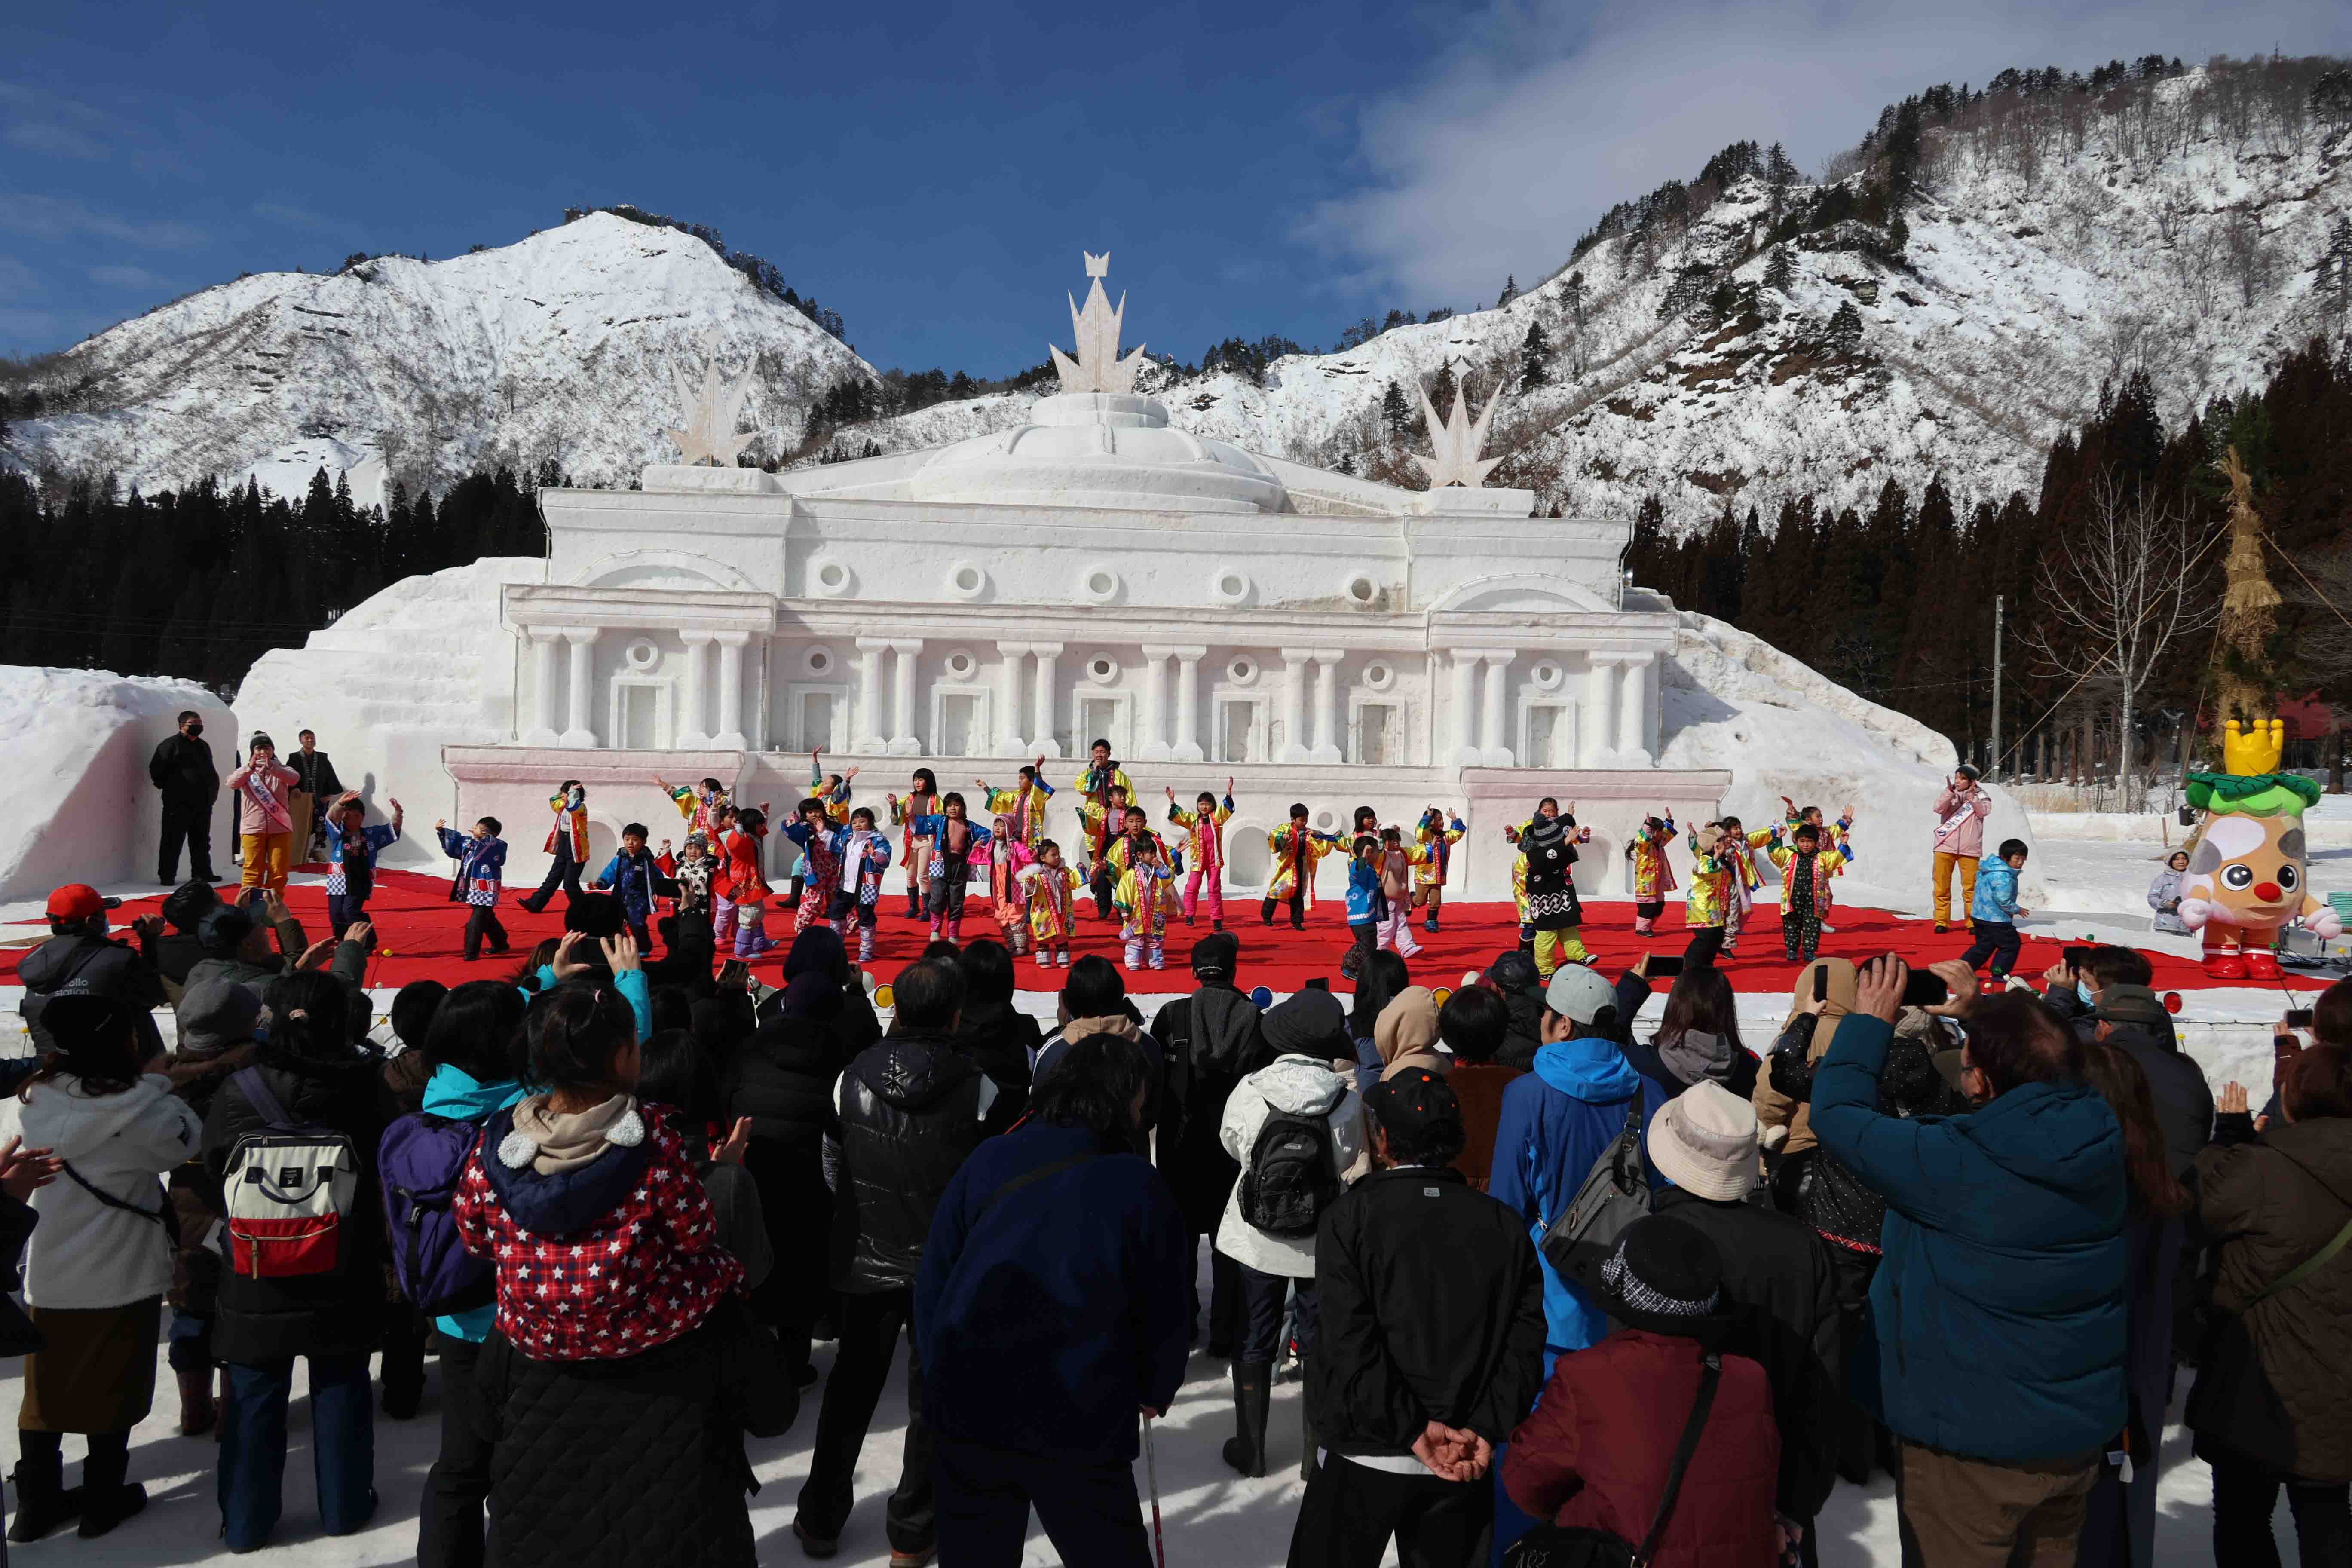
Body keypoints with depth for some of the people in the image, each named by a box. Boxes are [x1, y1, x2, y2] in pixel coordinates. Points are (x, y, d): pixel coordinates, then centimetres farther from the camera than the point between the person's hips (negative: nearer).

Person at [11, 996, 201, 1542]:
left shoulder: (37, 1100, -7)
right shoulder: (137, 1108, -23)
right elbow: (183, 1142, -8)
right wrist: (159, 1082, -3)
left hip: (48, 1276, 5)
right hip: (122, 1276, -4)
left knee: (47, 1388, 18)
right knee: (112, 1390, 12)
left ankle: (36, 1503, 30)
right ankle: (103, 1502, 24)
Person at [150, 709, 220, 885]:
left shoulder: (203, 746, 19)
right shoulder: (171, 744, -5)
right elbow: (156, 770, -9)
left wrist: (212, 792, 20)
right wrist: (169, 788, -4)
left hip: (203, 804, 7)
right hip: (178, 804, -7)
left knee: (201, 840, 13)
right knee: (173, 840, -3)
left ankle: (202, 873, 21)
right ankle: (167, 875, 2)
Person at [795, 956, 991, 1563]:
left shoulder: (852, 1078, -7)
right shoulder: (976, 1086, -18)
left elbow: (832, 1165, 3)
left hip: (865, 1258, 3)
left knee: (851, 1386, 20)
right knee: (932, 1395, 13)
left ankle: (821, 1518, 30)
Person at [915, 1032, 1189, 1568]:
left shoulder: (989, 1161, -1)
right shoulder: (1140, 1187, -8)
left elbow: (932, 1278, 4)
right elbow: (1162, 1310, 0)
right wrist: (1155, 1392, 18)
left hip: (968, 1408, 3)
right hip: (1080, 1423, -3)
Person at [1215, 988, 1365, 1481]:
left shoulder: (1248, 1091, -18)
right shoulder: (1349, 1099, -19)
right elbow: (1354, 1165, -4)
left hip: (1255, 1238, 1)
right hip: (1325, 1243, 0)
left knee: (1255, 1339, 17)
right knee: (1321, 1342, 16)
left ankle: (1251, 1449, 28)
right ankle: (1316, 1451, 27)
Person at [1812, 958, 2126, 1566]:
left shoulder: (1951, 1166, -31)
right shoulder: (2101, 1145, -11)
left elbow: (1837, 1113, -19)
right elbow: (2047, 1072, 12)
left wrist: (1870, 1021, -8)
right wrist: (1981, 1013, 13)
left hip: (1971, 1439, -6)